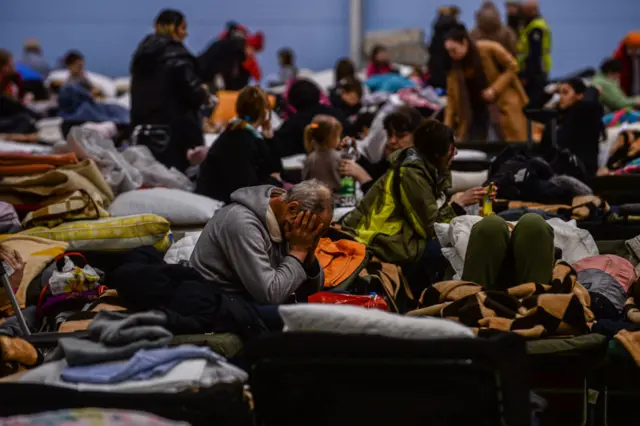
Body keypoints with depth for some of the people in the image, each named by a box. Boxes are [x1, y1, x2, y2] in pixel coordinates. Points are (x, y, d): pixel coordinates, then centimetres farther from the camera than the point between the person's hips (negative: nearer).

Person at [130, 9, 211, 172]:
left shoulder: (143, 54, 12)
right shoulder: (176, 55, -12)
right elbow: (192, 91, -17)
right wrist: (204, 95, 4)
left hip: (144, 126, 8)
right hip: (176, 127, -8)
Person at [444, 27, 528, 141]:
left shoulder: (489, 49, -14)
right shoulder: (454, 67, -1)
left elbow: (512, 67, -8)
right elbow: (451, 97, -2)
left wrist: (494, 89, -19)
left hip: (504, 103, -4)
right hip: (477, 109, 4)